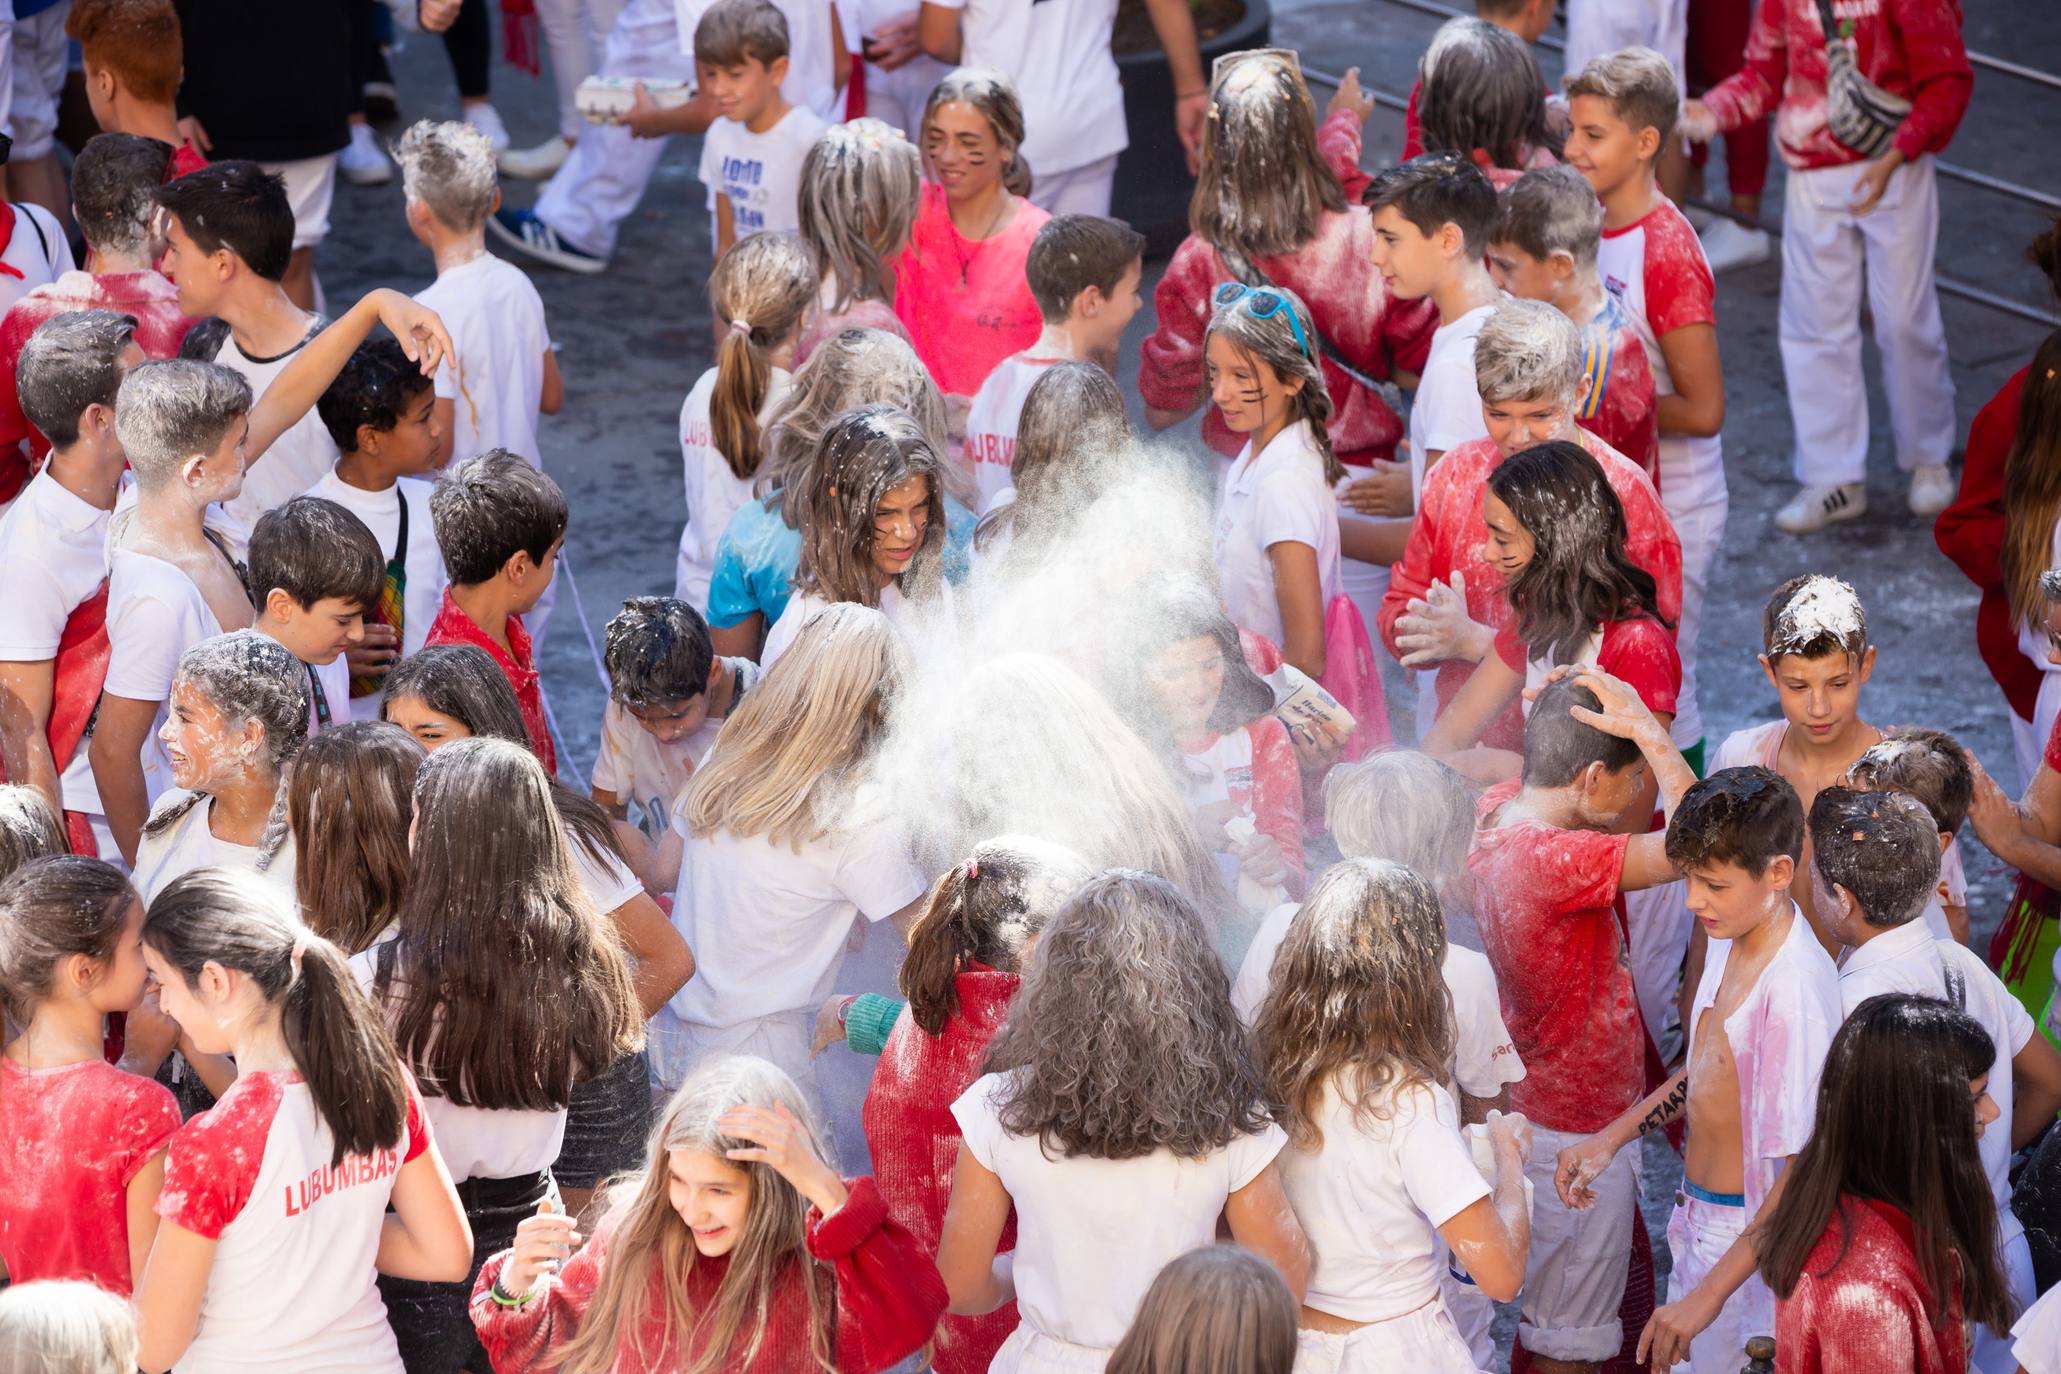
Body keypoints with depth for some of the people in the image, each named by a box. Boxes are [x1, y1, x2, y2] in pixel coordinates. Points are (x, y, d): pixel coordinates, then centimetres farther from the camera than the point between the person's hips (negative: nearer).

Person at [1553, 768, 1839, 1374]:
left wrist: (1710, 1295, -28)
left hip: (1748, 1237, -9)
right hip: (1700, 1217, 9)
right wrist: (1611, 1138, 11)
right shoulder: (1732, 936, -1)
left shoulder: (1796, 988, -29)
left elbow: (1801, 1175, -28)